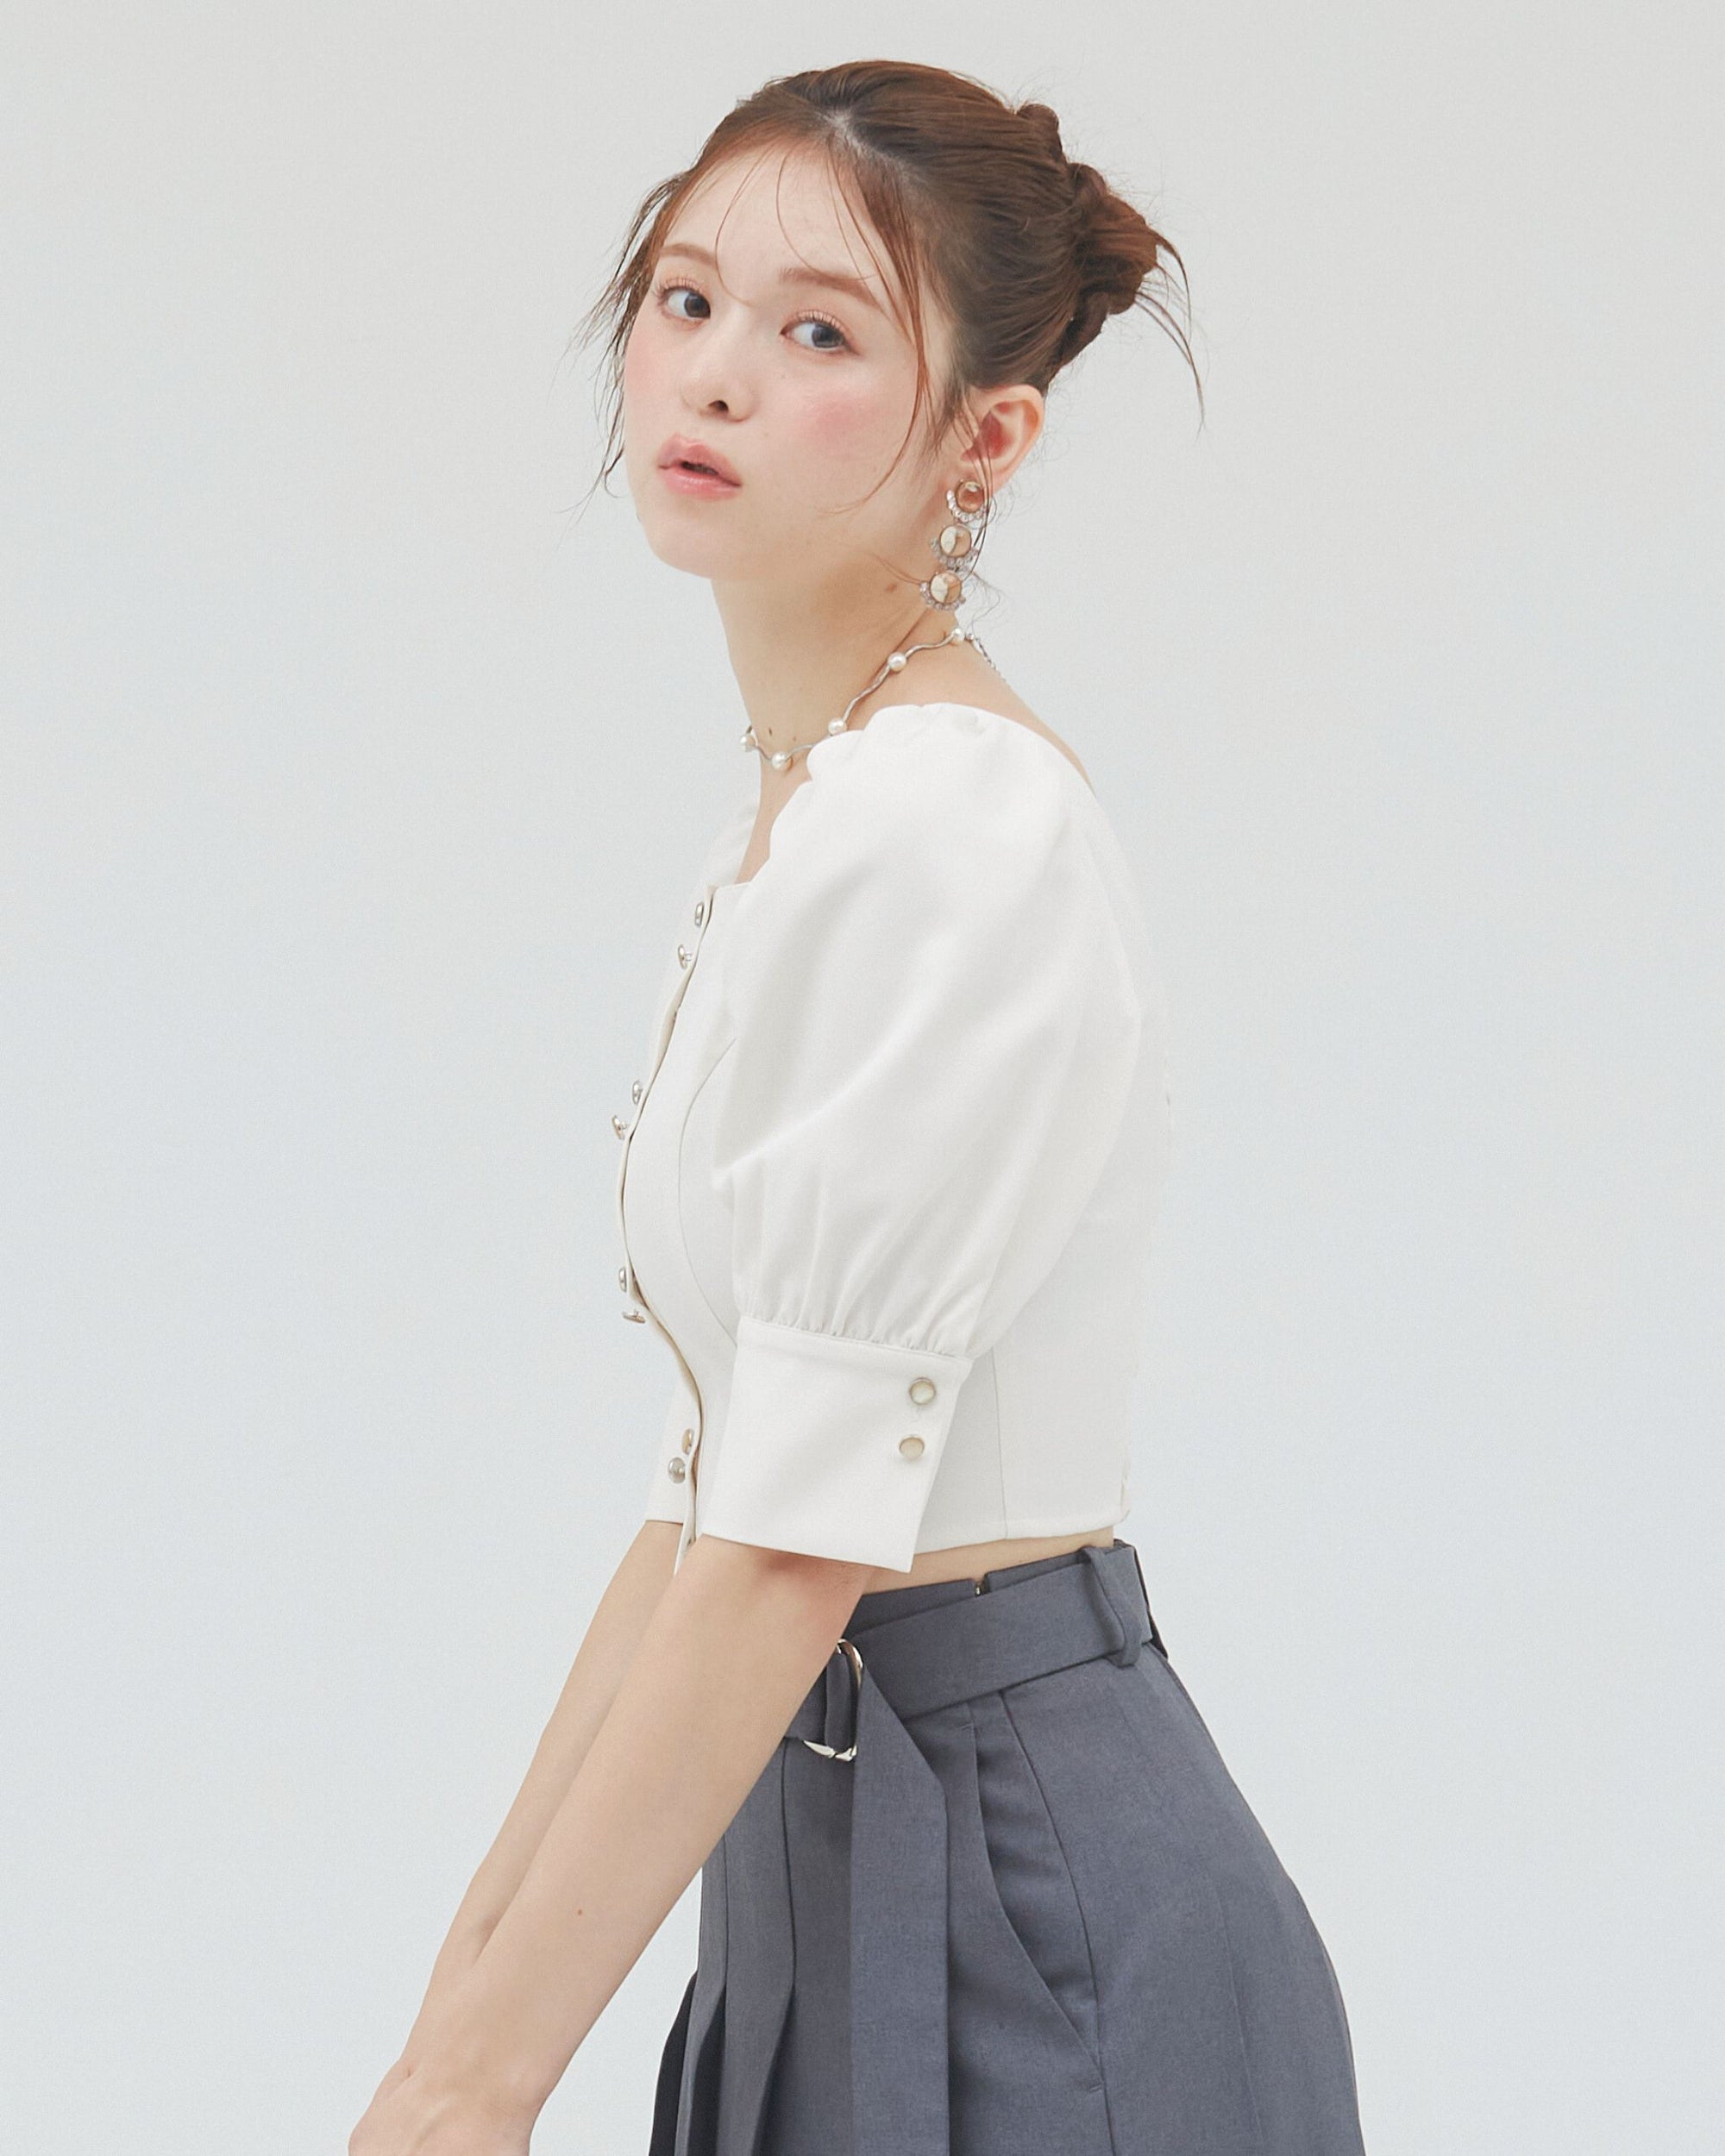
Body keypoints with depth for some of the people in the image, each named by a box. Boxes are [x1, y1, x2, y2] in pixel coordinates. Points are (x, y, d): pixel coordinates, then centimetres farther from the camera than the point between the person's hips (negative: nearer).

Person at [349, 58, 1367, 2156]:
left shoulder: (951, 830, -18)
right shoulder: (790, 825, 11)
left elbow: (801, 1537, -21)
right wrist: (487, 1940, 15)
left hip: (1021, 1903, -9)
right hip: (843, 1864, 9)